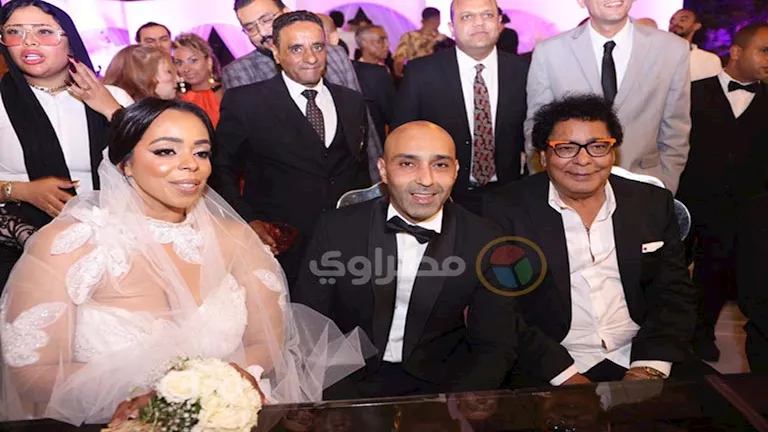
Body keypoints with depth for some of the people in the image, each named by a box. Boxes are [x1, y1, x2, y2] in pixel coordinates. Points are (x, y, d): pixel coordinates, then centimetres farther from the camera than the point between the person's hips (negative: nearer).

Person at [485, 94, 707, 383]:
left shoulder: (653, 204, 7)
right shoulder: (507, 210, -5)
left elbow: (674, 293, 6)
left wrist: (649, 369, -8)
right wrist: (565, 377, -16)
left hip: (639, 358, 4)